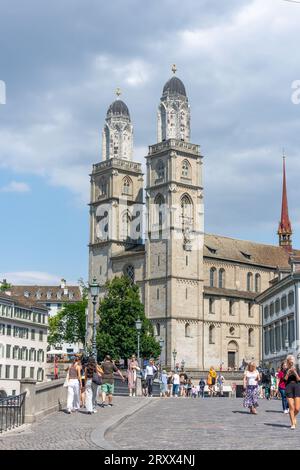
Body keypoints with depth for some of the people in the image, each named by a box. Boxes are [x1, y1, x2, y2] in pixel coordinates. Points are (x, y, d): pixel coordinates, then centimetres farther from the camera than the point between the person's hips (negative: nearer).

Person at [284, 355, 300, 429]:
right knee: (291, 407, -7)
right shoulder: (286, 370, 8)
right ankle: (293, 424, 3)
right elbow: (285, 380, -1)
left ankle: (293, 416, 30)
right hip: (289, 387, 0)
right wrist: (288, 373, -14)